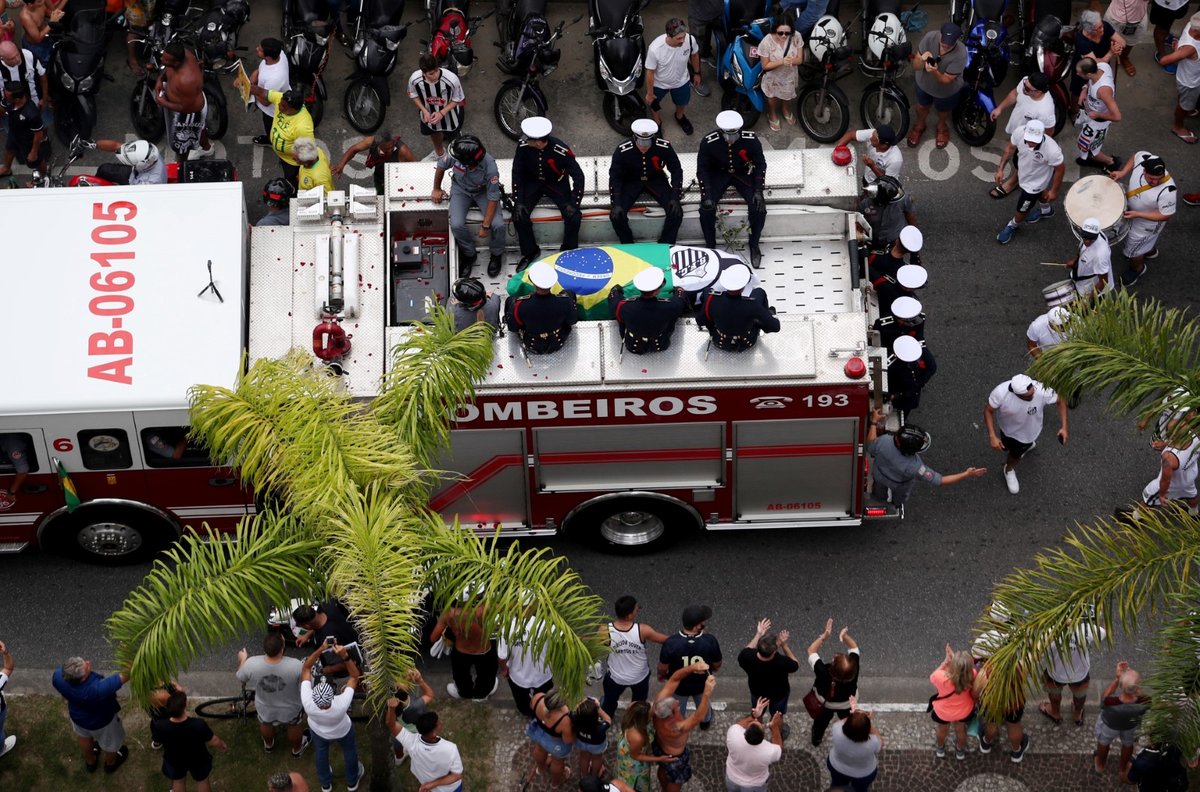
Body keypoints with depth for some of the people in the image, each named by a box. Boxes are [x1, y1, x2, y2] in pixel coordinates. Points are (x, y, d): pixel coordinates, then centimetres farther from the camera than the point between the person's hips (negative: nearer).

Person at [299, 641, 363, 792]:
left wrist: (320, 649, -40)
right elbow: (355, 676, -36)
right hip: (342, 731, -1)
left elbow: (306, 668, -34)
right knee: (350, 751, 31)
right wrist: (345, 656, -48)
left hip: (318, 731, 1)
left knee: (321, 754, 32)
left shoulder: (307, 702, -46)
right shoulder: (341, 704, -49)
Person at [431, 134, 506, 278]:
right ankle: (469, 254, 9)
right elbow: (441, 166, -4)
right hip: (461, 190, 2)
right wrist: (436, 189, 10)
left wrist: (485, 226, -23)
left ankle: (496, 254, 12)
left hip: (483, 192, -2)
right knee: (456, 225, -22)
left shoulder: (490, 168, -36)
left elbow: (493, 198, -24)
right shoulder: (454, 155, -30)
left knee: (498, 225, -22)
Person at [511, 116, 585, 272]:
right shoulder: (523, 146, -22)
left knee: (574, 217, -20)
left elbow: (578, 175, -19)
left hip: (557, 183, -2)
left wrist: (574, 203, -24)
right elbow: (517, 173, -11)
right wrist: (518, 201, -17)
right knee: (519, 216, -19)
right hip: (533, 182, 2)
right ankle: (530, 253, 5)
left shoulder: (561, 150, -28)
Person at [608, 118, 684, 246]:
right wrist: (616, 204, -26)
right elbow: (614, 177, -16)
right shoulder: (622, 151, -25)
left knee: (676, 212, -20)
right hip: (631, 182, -1)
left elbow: (676, 170, -11)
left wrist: (675, 198, -19)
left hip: (656, 180, 1)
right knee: (616, 215, -22)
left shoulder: (664, 148, -23)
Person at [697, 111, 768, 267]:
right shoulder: (709, 142, -23)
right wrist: (707, 196, -22)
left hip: (743, 173, 0)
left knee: (759, 208, -20)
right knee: (706, 209, -22)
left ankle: (754, 244, 5)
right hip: (718, 174, 0)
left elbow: (760, 164, -7)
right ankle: (710, 245, 2)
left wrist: (758, 191, -17)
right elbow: (702, 169, -13)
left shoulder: (751, 140, -21)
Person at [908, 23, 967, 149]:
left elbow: (946, 80, -32)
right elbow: (915, 66, -27)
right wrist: (922, 60, -51)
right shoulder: (930, 37, -34)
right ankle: (919, 126, 63)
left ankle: (942, 127, 64)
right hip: (924, 83, 2)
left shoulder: (960, 54, -41)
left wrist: (934, 72, -53)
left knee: (943, 111, 30)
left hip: (946, 90, -2)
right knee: (922, 107, 31)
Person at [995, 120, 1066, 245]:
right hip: (1023, 174, 4)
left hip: (1035, 182, -4)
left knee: (1022, 209, 19)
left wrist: (1054, 190, -9)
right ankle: (1046, 210, 70)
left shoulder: (1052, 151, -44)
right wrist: (1000, 168, -9)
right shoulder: (1019, 132, -35)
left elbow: (1060, 169, -23)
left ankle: (1012, 226, 54)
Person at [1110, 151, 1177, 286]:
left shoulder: (1167, 191, -44)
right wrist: (1123, 173, -17)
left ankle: (1138, 269, 51)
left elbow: (1166, 215, -29)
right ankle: (1150, 251, 68)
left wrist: (1137, 214, -32)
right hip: (1131, 209, 5)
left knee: (1132, 250, 18)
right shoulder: (1143, 158, -30)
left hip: (1148, 222, -5)